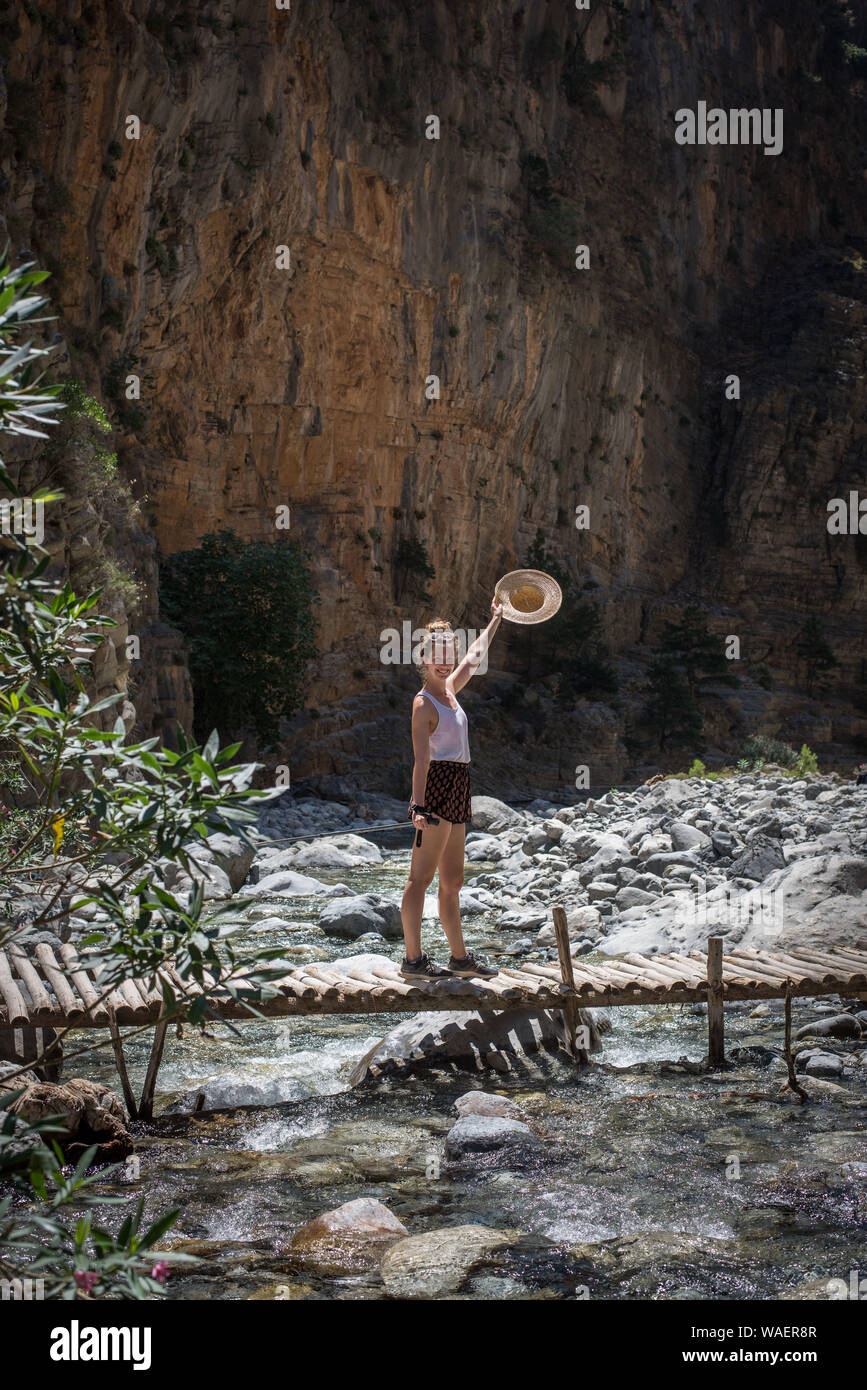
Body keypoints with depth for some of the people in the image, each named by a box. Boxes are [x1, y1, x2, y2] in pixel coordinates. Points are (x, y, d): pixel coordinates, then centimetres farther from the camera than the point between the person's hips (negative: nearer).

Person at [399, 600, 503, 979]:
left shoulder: (449, 690, 16)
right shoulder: (423, 704, -9)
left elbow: (474, 658, 33)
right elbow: (421, 758, -19)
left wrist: (495, 621, 43)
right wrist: (418, 805, -28)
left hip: (457, 791, 10)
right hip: (437, 786, -10)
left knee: (452, 881, 13)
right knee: (421, 876, -8)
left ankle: (460, 956, 19)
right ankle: (413, 958, -7)